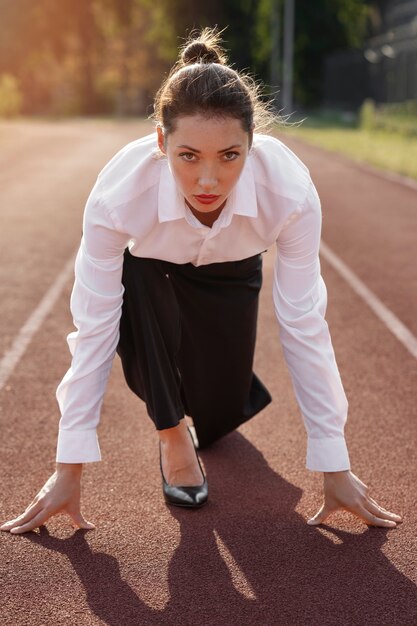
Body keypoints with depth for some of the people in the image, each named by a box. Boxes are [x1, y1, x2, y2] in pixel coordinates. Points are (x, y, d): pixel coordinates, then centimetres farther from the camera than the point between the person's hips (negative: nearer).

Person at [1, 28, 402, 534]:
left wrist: (335, 469, -26)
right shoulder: (120, 189, -40)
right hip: (150, 271, -1)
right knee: (132, 284, -36)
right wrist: (68, 471, -29)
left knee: (217, 421, 0)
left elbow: (304, 326, -31)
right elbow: (94, 329, -34)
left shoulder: (289, 189, -38)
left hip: (230, 271, 1)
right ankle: (171, 433, -9)